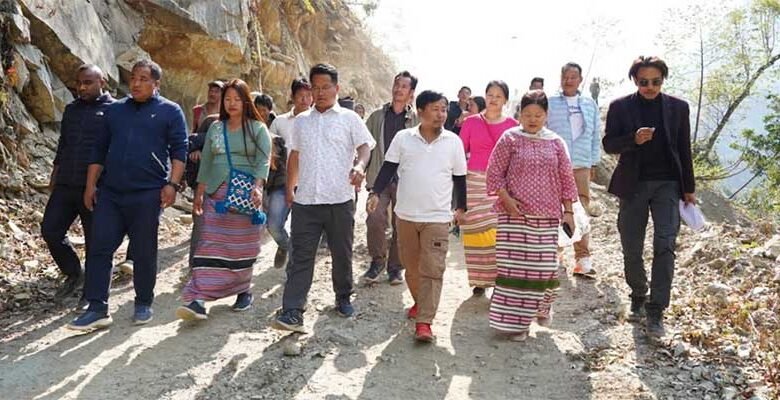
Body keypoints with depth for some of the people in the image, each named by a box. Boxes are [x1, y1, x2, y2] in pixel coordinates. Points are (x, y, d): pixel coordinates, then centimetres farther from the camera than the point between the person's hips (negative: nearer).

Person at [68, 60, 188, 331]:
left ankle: (143, 304, 19)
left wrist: (172, 184, -13)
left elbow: (179, 150, -3)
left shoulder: (170, 111, 3)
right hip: (109, 192, 4)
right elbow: (99, 150, 16)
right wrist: (90, 185, 10)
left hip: (148, 194, -4)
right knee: (99, 249, -1)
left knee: (144, 253, 4)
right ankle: (97, 309, 5)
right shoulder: (114, 110, 15)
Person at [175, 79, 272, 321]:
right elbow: (206, 162, 15)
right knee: (210, 246, -5)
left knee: (242, 247, 6)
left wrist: (257, 188, -23)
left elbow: (263, 161, -8)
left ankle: (244, 291, 23)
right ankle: (199, 300, -10)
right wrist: (199, 194, 11)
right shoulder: (215, 128, 13)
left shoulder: (258, 128, 2)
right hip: (216, 194, 3)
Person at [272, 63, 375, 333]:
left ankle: (343, 298, 31)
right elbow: (295, 156, 20)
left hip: (340, 199, -2)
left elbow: (365, 146, -4)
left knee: (342, 254, 11)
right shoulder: (301, 121, 15)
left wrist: (359, 165, -25)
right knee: (301, 256, -3)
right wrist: (289, 188, 16)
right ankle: (292, 312, -5)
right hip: (305, 200, 2)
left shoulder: (349, 118, 4)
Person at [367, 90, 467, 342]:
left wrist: (461, 207, 12)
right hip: (406, 215, 2)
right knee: (411, 266, 15)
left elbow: (459, 177, 8)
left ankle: (424, 321, -3)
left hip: (438, 218, -1)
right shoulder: (403, 138, -1)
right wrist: (376, 193, -12)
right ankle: (420, 303, 38)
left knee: (432, 269, -6)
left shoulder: (453, 142, 0)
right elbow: (389, 168, 0)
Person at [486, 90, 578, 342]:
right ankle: (514, 320, 6)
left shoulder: (556, 143, 9)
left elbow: (565, 178, 12)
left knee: (544, 265, 4)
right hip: (515, 214, -2)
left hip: (547, 216, 3)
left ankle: (541, 306, 34)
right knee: (515, 265, -3)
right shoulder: (510, 139, 1)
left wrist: (568, 210, 7)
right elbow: (495, 172, 0)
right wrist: (506, 199, -12)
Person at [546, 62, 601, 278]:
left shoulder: (590, 105, 13)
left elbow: (596, 136, 15)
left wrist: (594, 162, 11)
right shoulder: (549, 103, 4)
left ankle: (582, 257, -2)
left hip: (581, 166, 2)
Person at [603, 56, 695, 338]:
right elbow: (609, 145, -1)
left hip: (667, 184, 0)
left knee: (665, 246, -10)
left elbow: (684, 150, 8)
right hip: (633, 185, 0)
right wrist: (634, 139, -21)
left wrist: (689, 188, 8)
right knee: (632, 249, 7)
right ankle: (638, 298, 28)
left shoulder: (678, 107, 5)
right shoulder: (620, 107, 1)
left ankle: (656, 312, -5)